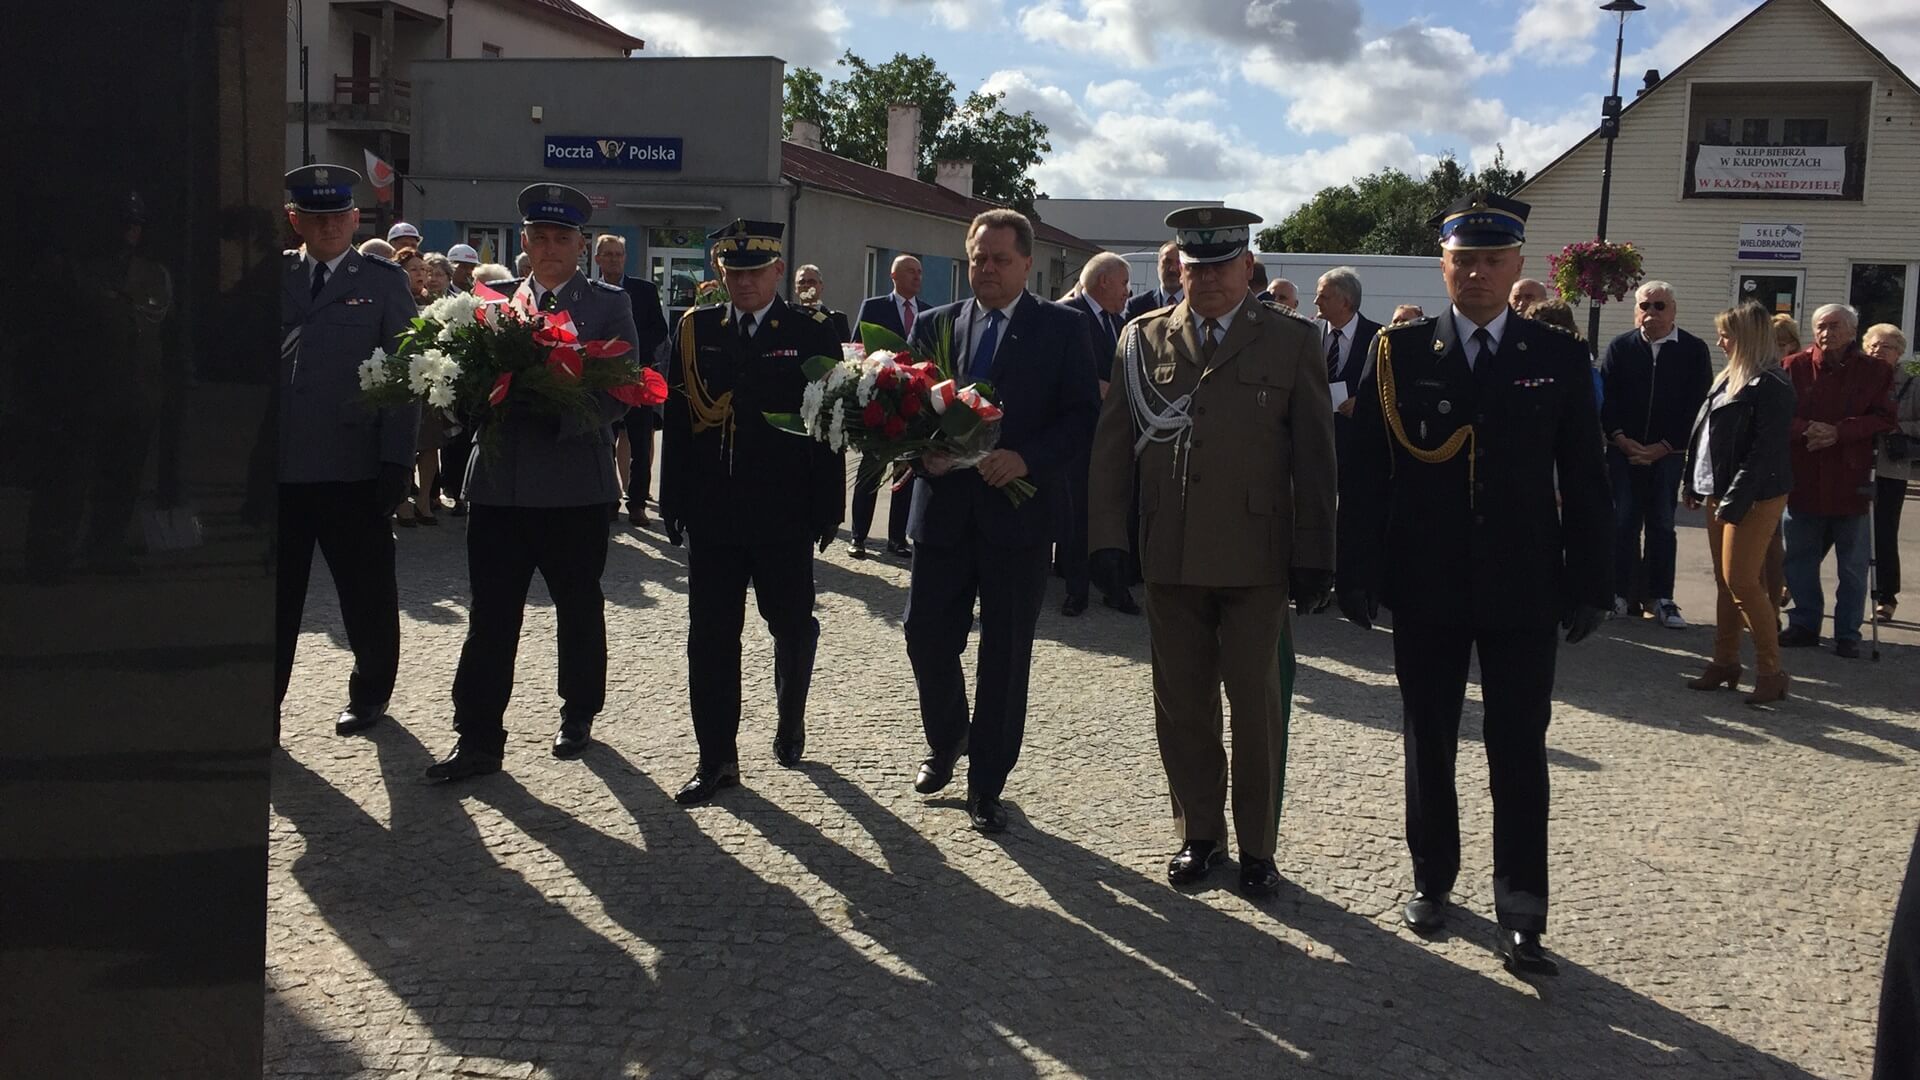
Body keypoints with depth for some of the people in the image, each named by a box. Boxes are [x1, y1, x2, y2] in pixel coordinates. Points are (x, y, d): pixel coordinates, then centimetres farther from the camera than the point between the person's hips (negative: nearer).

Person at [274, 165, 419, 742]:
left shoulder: (383, 281, 4)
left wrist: (397, 460, -7)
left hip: (353, 468, -2)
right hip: (277, 466, 2)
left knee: (367, 591, 9)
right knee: (272, 591, 7)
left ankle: (369, 693, 27)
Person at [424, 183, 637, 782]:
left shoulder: (609, 304, 2)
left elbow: (622, 392, -7)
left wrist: (560, 408, -21)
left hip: (576, 481, -2)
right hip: (500, 479, 2)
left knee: (579, 608, 13)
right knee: (490, 613, 1)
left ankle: (579, 715, 30)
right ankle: (478, 738, 6)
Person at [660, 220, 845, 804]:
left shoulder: (813, 332, -2)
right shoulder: (695, 330, 5)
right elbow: (677, 419, 6)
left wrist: (827, 507, -6)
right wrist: (674, 502, 2)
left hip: (784, 515, -2)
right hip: (711, 511, 2)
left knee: (792, 625, 12)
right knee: (711, 635, 4)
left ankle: (791, 717, 39)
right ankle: (717, 759, 13)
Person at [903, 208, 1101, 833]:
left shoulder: (1061, 328, 0)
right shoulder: (935, 325, 9)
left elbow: (1083, 414, -5)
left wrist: (1027, 458, -19)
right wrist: (922, 450, -12)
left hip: (1018, 511, -3)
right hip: (944, 509, 3)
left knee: (1006, 654, 5)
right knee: (927, 637, 5)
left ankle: (987, 786, 17)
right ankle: (946, 740, 35)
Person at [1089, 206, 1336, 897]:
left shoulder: (1292, 342, 2)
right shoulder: (1144, 339, 8)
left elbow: (1315, 457, 0)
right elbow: (1113, 442, 8)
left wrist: (1314, 557, -3)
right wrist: (1109, 535, 1)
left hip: (1255, 556, -2)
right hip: (1169, 556, 2)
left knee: (1257, 704, 4)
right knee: (1181, 704, 10)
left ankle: (1257, 846, 18)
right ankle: (1199, 835, 24)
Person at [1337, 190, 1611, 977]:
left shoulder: (1560, 360, 1)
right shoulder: (1399, 353, 0)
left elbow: (1583, 482, 3)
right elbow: (1365, 471, -2)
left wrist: (1589, 585, -1)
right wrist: (1358, 574, -6)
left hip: (1522, 589, 0)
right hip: (1426, 588, 1)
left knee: (1519, 753, 1)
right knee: (1428, 744, 13)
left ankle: (1521, 917, 7)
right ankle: (1432, 879, 30)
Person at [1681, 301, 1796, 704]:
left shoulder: (1770, 386, -15)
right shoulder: (1728, 379, 13)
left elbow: (1765, 450, -19)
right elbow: (1704, 436, 16)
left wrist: (1735, 501, -22)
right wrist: (1695, 485, 13)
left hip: (1754, 499, -9)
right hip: (1719, 495, 9)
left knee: (1742, 582, -8)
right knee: (1725, 582, 12)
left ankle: (1771, 672, 1)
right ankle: (1725, 662, 20)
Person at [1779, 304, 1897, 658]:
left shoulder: (1875, 372, 1)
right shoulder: (1795, 367, 1)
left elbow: (1883, 420, -6)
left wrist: (1838, 432, -19)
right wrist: (1807, 429, -23)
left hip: (1852, 482, -1)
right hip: (1803, 482, 1)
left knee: (1853, 567, 8)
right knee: (1800, 560, 11)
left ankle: (1848, 633, 17)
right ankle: (1804, 624, 24)